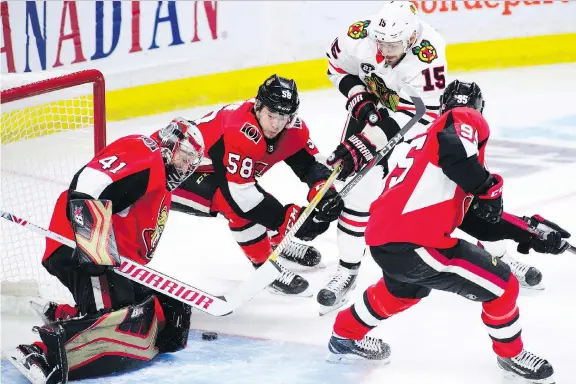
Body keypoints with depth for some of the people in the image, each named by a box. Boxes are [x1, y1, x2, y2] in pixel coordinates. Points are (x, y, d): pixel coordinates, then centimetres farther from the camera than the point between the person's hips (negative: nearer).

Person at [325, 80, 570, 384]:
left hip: (381, 240, 9)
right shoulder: (467, 120, 3)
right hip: (415, 245, -9)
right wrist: (488, 187, -13)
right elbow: (454, 149, -25)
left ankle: (346, 336, 54)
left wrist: (528, 232, 20)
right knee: (502, 286, 7)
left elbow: (473, 219, 24)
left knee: (405, 287, 42)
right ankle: (512, 355, 28)